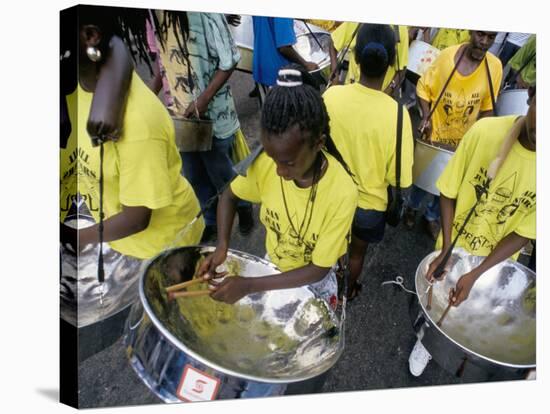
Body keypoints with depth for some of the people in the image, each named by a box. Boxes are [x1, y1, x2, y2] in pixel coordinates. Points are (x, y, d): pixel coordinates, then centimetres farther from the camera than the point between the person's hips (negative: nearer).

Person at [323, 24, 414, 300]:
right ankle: (349, 290, 52)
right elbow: (399, 179, -19)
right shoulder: (396, 114, -29)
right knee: (358, 251, 26)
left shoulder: (331, 96, -21)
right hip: (369, 202, -2)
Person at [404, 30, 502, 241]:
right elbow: (423, 87, -7)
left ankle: (432, 215, 43)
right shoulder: (447, 56, -18)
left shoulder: (494, 67, -12)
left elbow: (487, 107, -1)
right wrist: (426, 116, -19)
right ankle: (412, 206, 44)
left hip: (464, 141, 3)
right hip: (435, 134, -2)